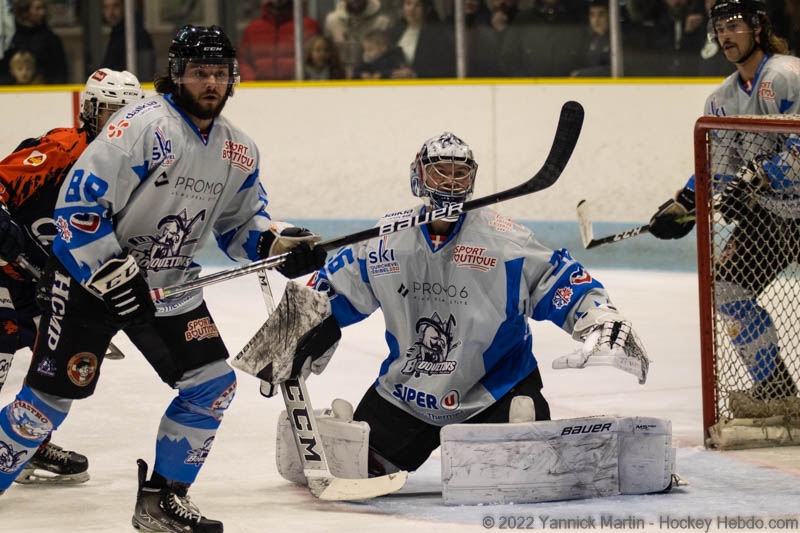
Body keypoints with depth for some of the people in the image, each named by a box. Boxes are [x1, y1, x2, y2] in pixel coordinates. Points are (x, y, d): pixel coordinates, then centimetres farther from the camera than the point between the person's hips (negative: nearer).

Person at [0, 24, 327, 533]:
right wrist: (115, 277, -26)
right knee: (51, 398, -7)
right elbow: (78, 202, -24)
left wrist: (279, 242, -6)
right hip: (89, 277, -7)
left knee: (213, 385, -1)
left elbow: (239, 223, 15)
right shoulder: (143, 125, -22)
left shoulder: (239, 152, 1)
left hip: (170, 287, 7)